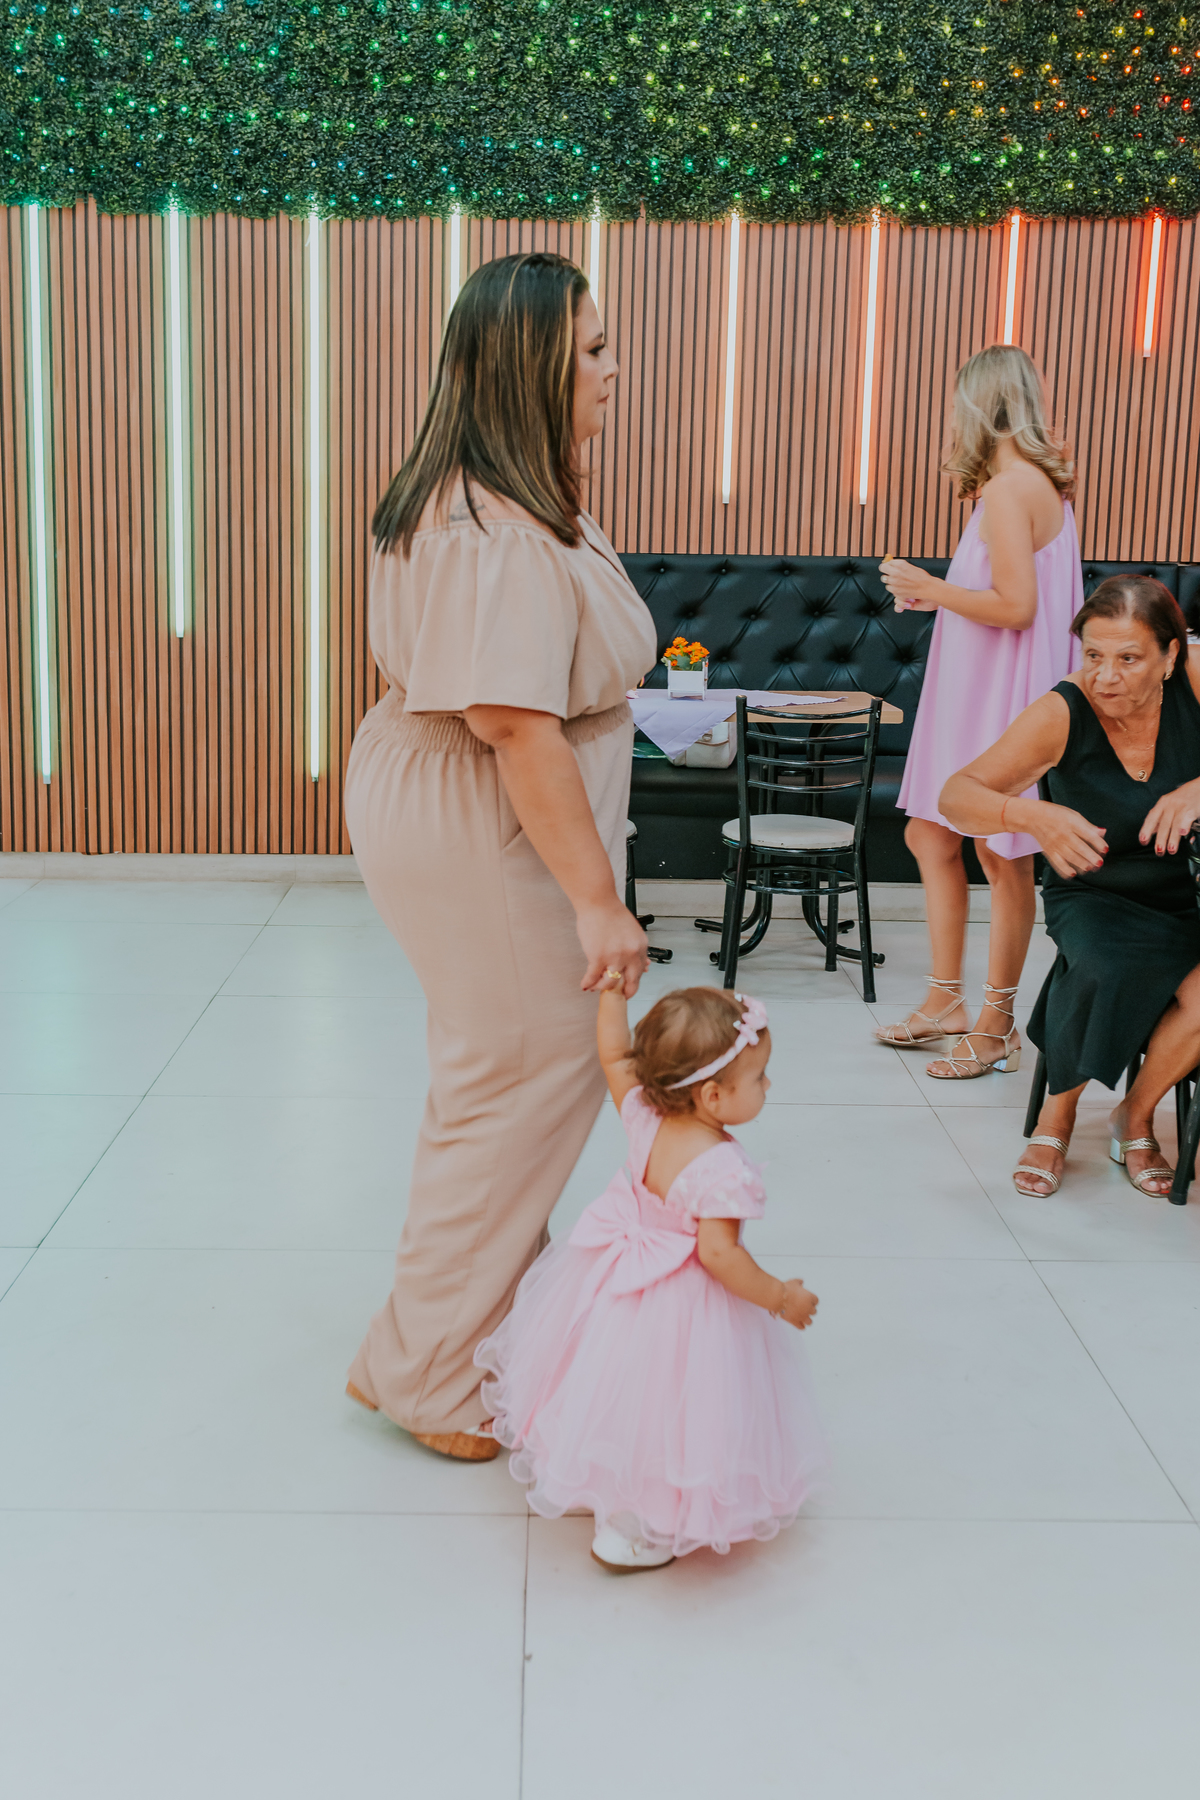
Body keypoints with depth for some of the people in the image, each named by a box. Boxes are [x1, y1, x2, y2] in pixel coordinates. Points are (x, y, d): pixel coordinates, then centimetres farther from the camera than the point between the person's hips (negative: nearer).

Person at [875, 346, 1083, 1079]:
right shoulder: (1044, 482, 14)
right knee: (930, 836, 14)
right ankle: (946, 1000, 22)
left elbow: (1015, 606, -23)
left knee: (1004, 857, 0)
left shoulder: (1009, 488, -17)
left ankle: (997, 1025, 11)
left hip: (1005, 700, -10)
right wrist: (938, 596, 20)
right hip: (974, 694, 10)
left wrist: (931, 587, -11)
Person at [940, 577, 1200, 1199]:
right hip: (1093, 896, -2)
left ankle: (1136, 1116, 4)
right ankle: (1057, 1115, -6)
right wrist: (1033, 815, -43)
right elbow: (956, 796, -22)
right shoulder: (1061, 714, -19)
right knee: (1106, 971, -35)